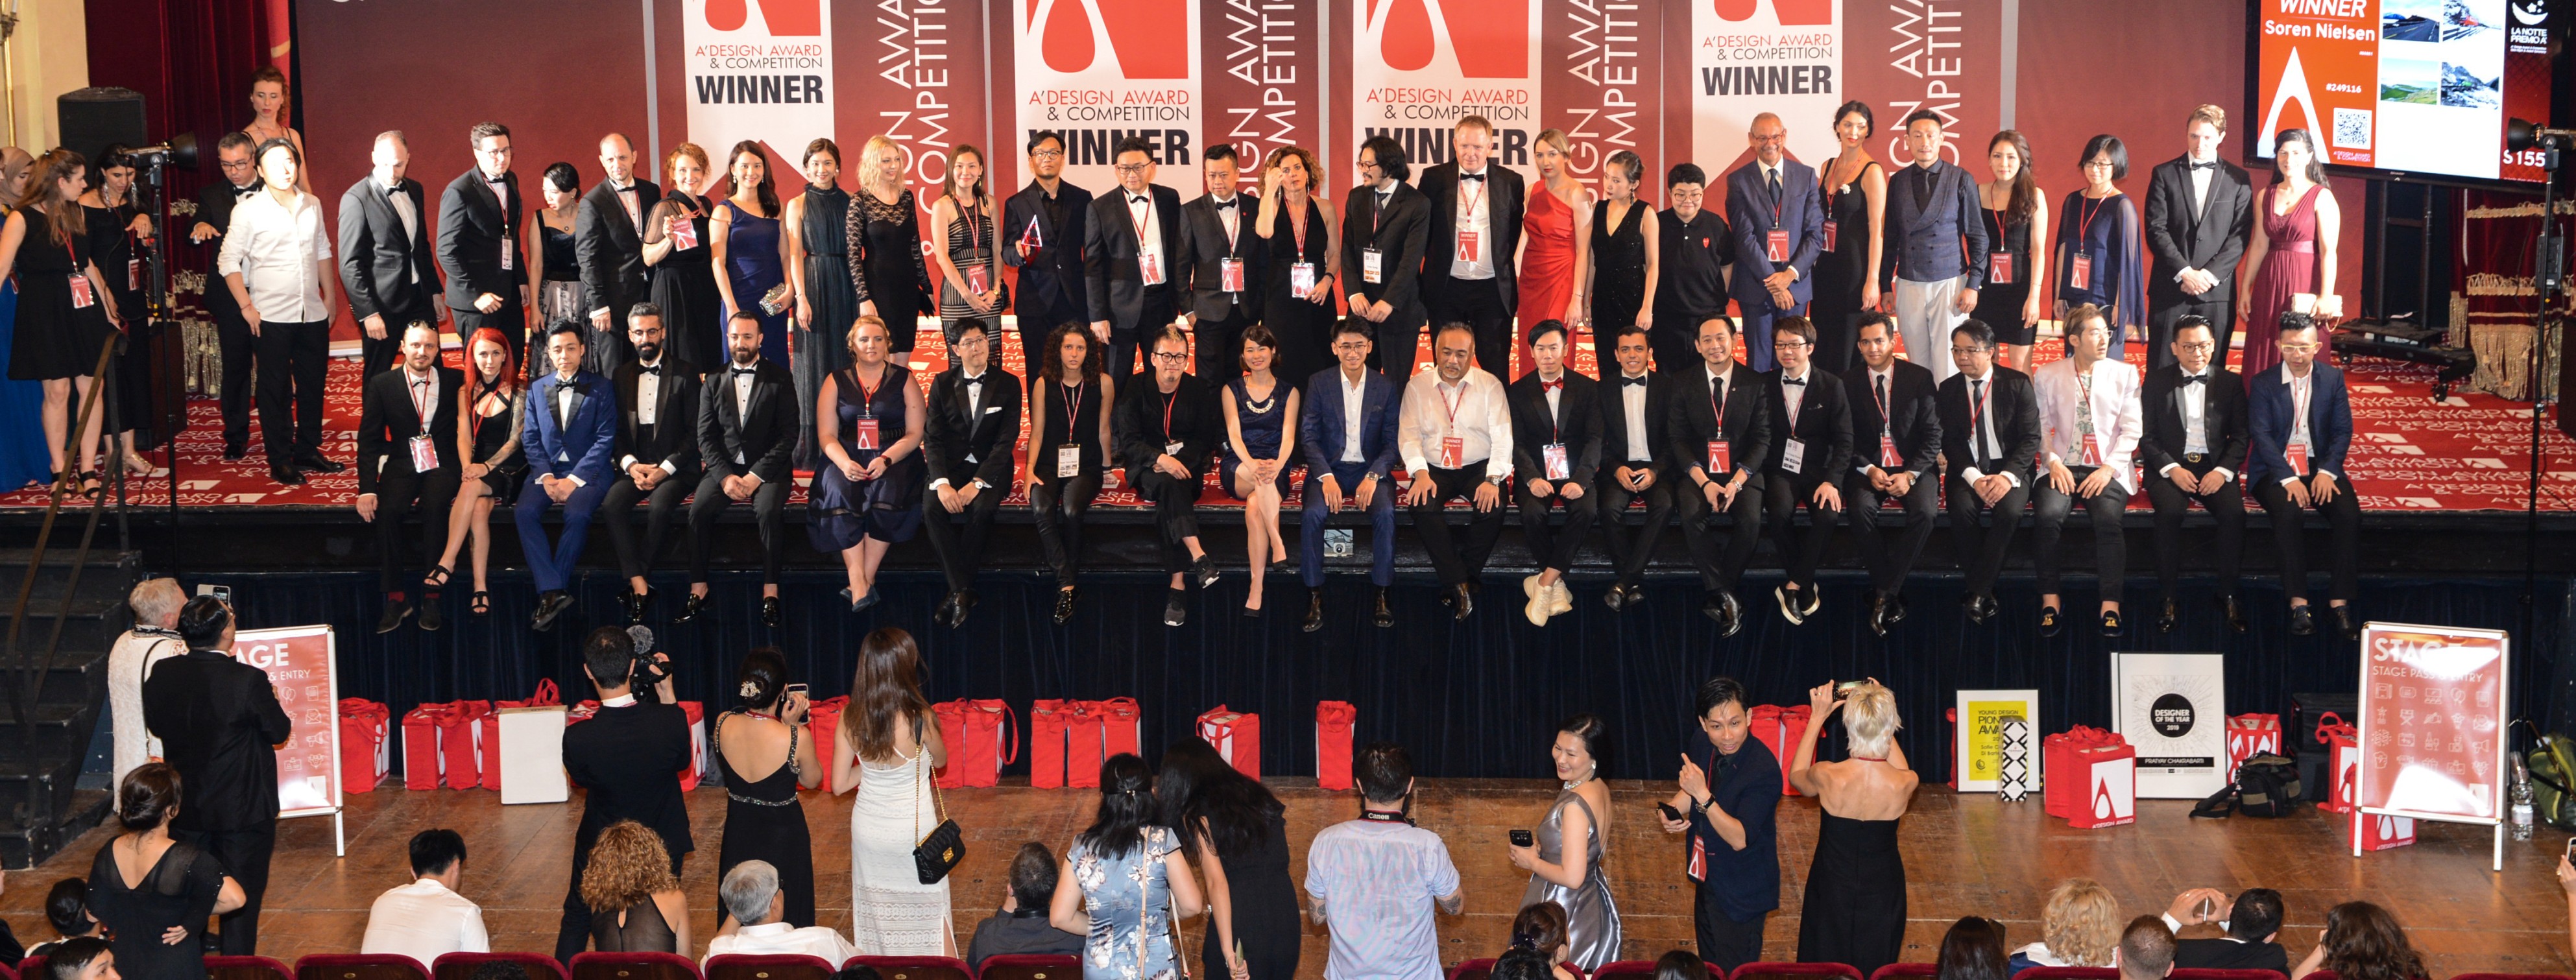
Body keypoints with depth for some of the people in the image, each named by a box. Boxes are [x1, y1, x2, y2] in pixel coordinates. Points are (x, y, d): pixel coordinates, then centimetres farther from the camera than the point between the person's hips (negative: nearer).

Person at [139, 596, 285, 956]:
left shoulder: (161, 674, -10)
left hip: (185, 806, 4)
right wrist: (269, 699, 7)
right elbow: (279, 732, -10)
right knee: (241, 898, 9)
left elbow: (155, 726, 4)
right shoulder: (249, 680, -23)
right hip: (243, 807, -4)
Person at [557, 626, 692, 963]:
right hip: (662, 844, 1)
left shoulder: (577, 738, -29)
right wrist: (665, 691, -7)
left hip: (600, 846, -1)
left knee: (577, 920, 22)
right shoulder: (672, 721, -26)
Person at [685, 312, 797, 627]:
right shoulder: (713, 382, 11)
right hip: (724, 467, 2)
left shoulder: (779, 379, 3)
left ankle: (770, 591, -27)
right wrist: (725, 476, -11)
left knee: (769, 510, -32)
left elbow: (787, 436, -4)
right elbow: (705, 436, 6)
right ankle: (698, 588, -19)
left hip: (767, 468, -2)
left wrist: (756, 476, -14)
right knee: (699, 508, -26)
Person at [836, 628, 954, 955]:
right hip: (914, 830, -3)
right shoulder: (919, 718, -24)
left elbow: (839, 784, -6)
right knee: (924, 914, 13)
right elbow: (940, 760, -3)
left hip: (868, 828, 4)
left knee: (874, 913, 18)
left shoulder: (850, 719, -13)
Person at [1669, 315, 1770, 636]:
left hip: (1743, 471, 0)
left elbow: (1762, 440, 0)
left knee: (1750, 519, -29)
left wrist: (1736, 482, -14)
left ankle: (1718, 596, -14)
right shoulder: (1684, 385, 5)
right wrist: (1705, 482, -14)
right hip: (1698, 472, 0)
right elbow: (1678, 439, 0)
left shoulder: (1754, 384, 3)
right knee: (1692, 516, -30)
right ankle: (1725, 598, -22)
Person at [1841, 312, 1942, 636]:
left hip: (1913, 468, 0)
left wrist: (1910, 474, -14)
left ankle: (1884, 594, -23)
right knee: (1861, 510, -32)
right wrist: (1869, 470, -12)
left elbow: (1933, 435, 0)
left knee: (1924, 512, -32)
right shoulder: (1849, 383, 6)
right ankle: (1893, 595, -20)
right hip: (1867, 468, 1)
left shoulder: (1920, 378, 3)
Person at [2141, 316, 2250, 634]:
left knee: (2234, 512, -29)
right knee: (2170, 511, -33)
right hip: (2170, 467, -1)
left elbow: (2240, 437, 7)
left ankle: (2228, 594, -14)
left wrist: (2223, 471, -11)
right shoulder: (2157, 382, 7)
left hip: (2215, 467, 1)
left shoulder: (2230, 383, 11)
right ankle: (2168, 598, -22)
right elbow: (2147, 437, 2)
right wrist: (2172, 469, -13)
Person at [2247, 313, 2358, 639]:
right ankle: (2298, 603, -29)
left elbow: (2343, 430, 2)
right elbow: (2260, 435, -9)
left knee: (2350, 514, -26)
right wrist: (2288, 479, -21)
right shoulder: (2263, 383, 0)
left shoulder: (2333, 378, 7)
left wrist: (2327, 471, -15)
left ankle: (2341, 602, -21)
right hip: (2276, 469, -2)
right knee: (2289, 513, -34)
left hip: (2319, 466, 2)